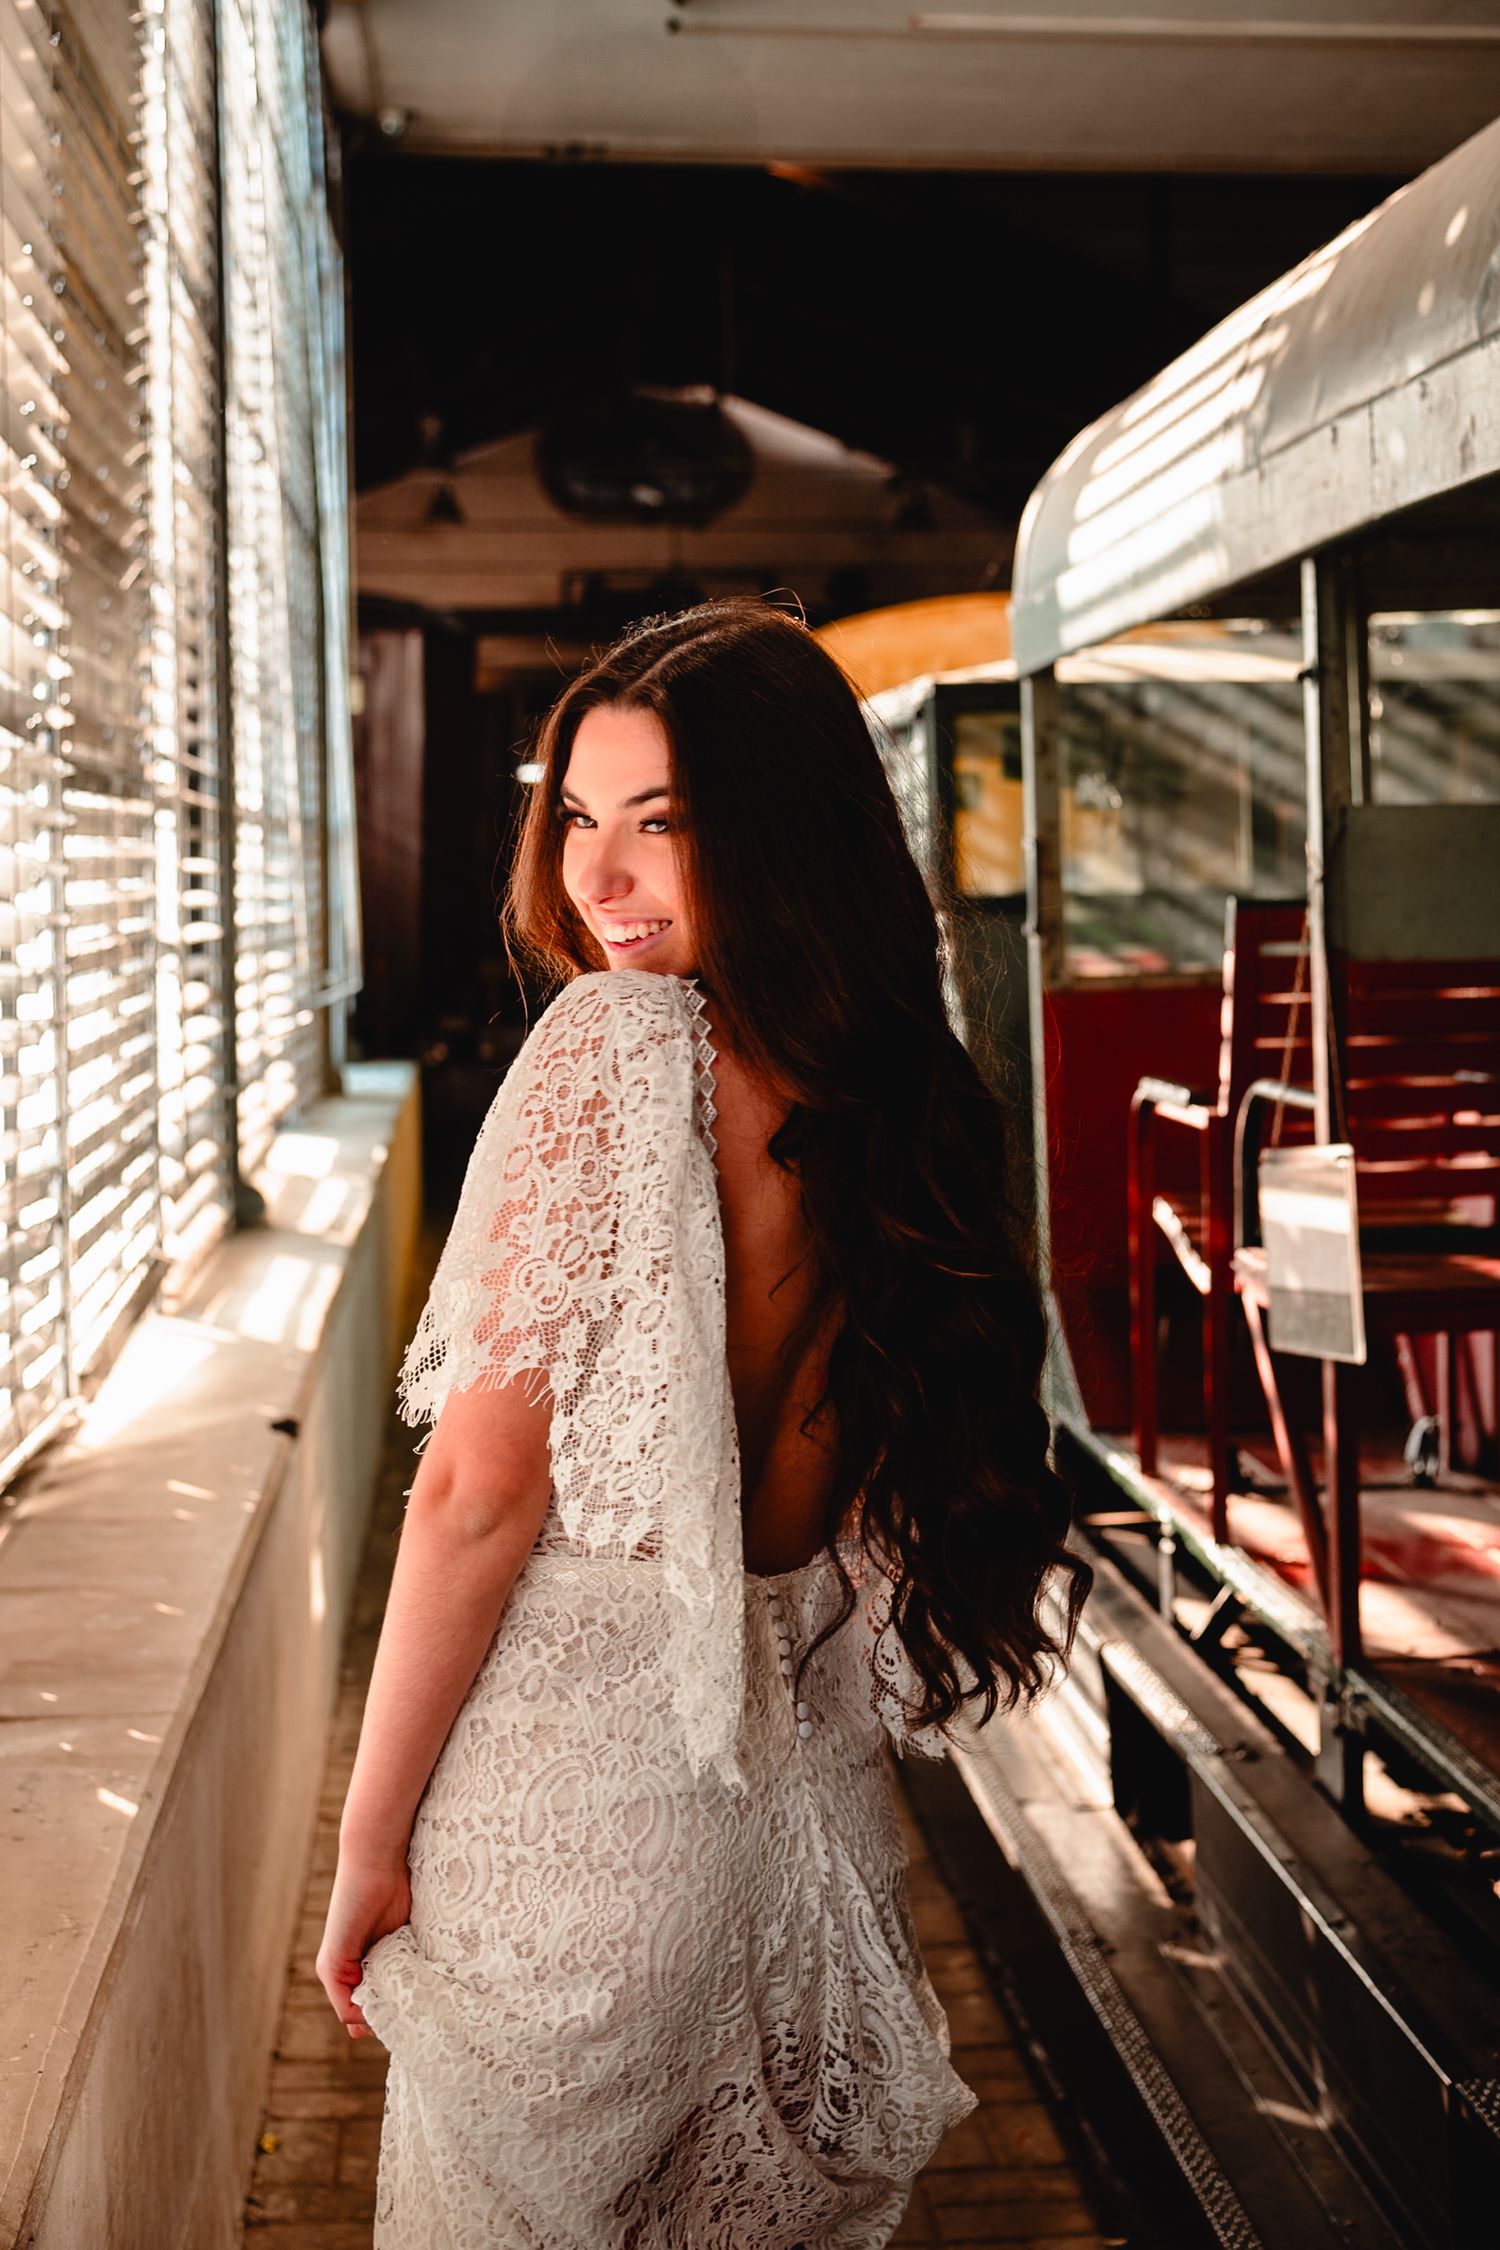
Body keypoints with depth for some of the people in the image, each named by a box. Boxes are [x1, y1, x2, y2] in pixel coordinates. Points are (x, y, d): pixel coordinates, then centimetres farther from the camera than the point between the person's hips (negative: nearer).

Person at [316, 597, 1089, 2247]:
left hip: (573, 1779, -7)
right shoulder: (900, 1088, 3)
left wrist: (372, 1831, -9)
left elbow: (482, 1493, -18)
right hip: (806, 1787, 7)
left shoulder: (618, 1037, -18)